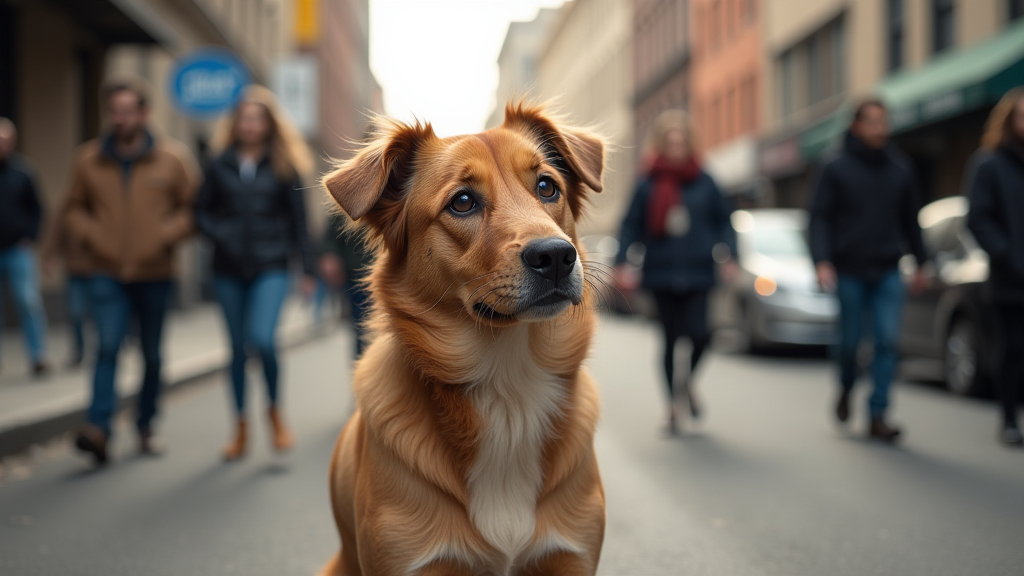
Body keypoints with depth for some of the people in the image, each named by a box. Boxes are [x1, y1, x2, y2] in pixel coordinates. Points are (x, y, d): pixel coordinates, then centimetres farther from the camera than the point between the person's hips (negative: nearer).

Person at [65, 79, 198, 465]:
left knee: (152, 354, 9)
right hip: (107, 272, 0)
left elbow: (193, 208, 3)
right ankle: (99, 427, -21)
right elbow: (75, 208, 15)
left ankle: (146, 427, 24)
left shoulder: (173, 158, -1)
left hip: (155, 274, 0)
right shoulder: (89, 158, 4)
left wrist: (166, 235, -11)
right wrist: (89, 234, -3)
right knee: (108, 345, -18)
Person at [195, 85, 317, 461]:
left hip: (270, 268, -2)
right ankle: (241, 429, 20)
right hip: (229, 271, 2)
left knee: (262, 340, -19)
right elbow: (202, 210, 11)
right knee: (237, 348, 8)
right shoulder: (221, 164, 5)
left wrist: (309, 270, 3)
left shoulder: (282, 166, 2)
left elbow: (297, 219, 4)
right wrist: (219, 235, -9)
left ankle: (276, 413, 6)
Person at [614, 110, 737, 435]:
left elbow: (723, 219, 12)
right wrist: (621, 264, -4)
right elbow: (631, 226, 5)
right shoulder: (649, 186, 3)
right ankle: (673, 404, 17)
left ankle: (687, 380, 14)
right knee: (671, 339, 4)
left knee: (698, 333, -16)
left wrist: (728, 255, 0)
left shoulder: (703, 182, 5)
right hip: (662, 274, 0)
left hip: (696, 274, 0)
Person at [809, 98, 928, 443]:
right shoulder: (836, 169, -1)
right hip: (849, 271, -2)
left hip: (888, 272, 2)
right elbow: (820, 218, -6)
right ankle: (846, 388, 34)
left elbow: (910, 220, 18)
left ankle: (877, 416, -4)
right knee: (850, 340, 4)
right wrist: (822, 262, -17)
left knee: (889, 340, -8)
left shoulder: (899, 171, 9)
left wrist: (919, 263, 19)